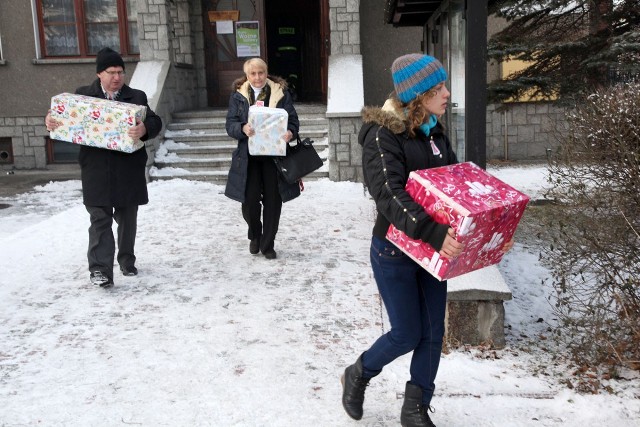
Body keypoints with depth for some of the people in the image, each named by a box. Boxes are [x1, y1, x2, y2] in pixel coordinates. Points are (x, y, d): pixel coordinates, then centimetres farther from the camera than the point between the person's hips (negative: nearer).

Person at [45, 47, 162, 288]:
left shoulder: (137, 97, 5)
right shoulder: (82, 96, 6)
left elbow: (155, 122, -6)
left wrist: (144, 129, -30)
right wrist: (51, 121, -16)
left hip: (128, 170, 1)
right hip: (96, 171, -1)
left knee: (127, 219, 13)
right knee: (100, 220, -6)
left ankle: (127, 261, 30)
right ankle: (100, 269, -8)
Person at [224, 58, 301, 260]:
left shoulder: (281, 93, 3)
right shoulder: (238, 95, 5)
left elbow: (293, 120, 1)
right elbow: (230, 124, 0)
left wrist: (290, 132, -21)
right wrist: (242, 128, -23)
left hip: (274, 154, 0)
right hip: (248, 157, 0)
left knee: (273, 201, 3)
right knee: (250, 199, -4)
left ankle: (267, 244, 19)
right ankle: (255, 235, 27)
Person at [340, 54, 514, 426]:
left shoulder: (435, 133, 6)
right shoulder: (383, 134, -17)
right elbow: (389, 195, -29)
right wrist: (436, 233, -41)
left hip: (433, 250, 7)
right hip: (395, 251, -7)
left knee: (433, 333, 10)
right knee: (407, 335, 3)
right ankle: (358, 375, 33)